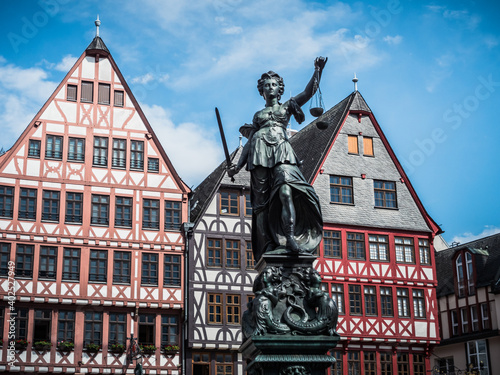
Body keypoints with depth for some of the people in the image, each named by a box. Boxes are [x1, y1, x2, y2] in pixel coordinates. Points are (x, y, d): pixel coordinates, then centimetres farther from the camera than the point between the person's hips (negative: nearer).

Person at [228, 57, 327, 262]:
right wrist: (238, 165, 10)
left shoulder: (287, 106, 22)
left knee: (286, 192, -26)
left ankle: (290, 237, -35)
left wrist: (318, 70, -3)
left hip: (282, 152, -2)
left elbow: (309, 92, 9)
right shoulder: (258, 114, 27)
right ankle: (269, 246, -10)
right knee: (262, 201, -7)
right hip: (259, 154, 3)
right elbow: (250, 141, 21)